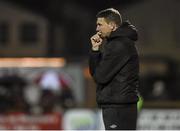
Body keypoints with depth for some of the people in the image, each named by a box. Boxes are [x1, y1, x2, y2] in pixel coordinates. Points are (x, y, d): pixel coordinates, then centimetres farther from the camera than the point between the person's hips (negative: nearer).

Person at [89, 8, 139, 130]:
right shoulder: (113, 43, 18)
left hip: (118, 108, -10)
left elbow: (100, 76, -17)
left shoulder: (120, 45, -14)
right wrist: (95, 49, 3)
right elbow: (95, 72, 15)